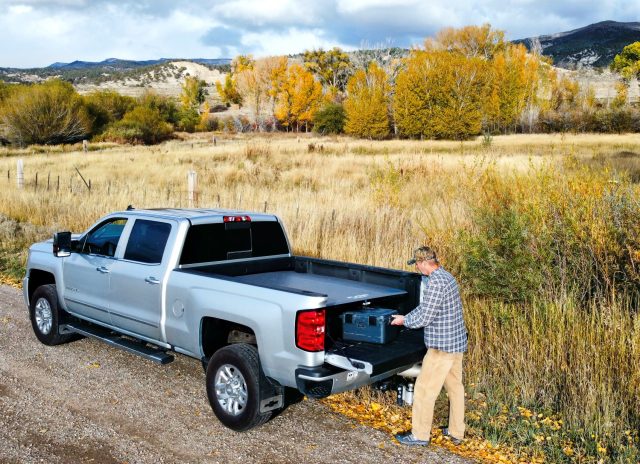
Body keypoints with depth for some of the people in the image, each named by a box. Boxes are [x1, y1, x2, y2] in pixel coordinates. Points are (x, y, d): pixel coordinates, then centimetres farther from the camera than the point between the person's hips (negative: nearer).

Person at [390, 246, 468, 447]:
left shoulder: (435, 283, -22)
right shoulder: (447, 276, 9)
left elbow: (424, 318, -19)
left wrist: (404, 320, -3)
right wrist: (406, 317, 14)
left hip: (442, 347, -10)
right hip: (457, 341, 10)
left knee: (424, 389, 2)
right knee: (455, 386, 18)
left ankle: (420, 435, 13)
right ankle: (456, 432, 30)